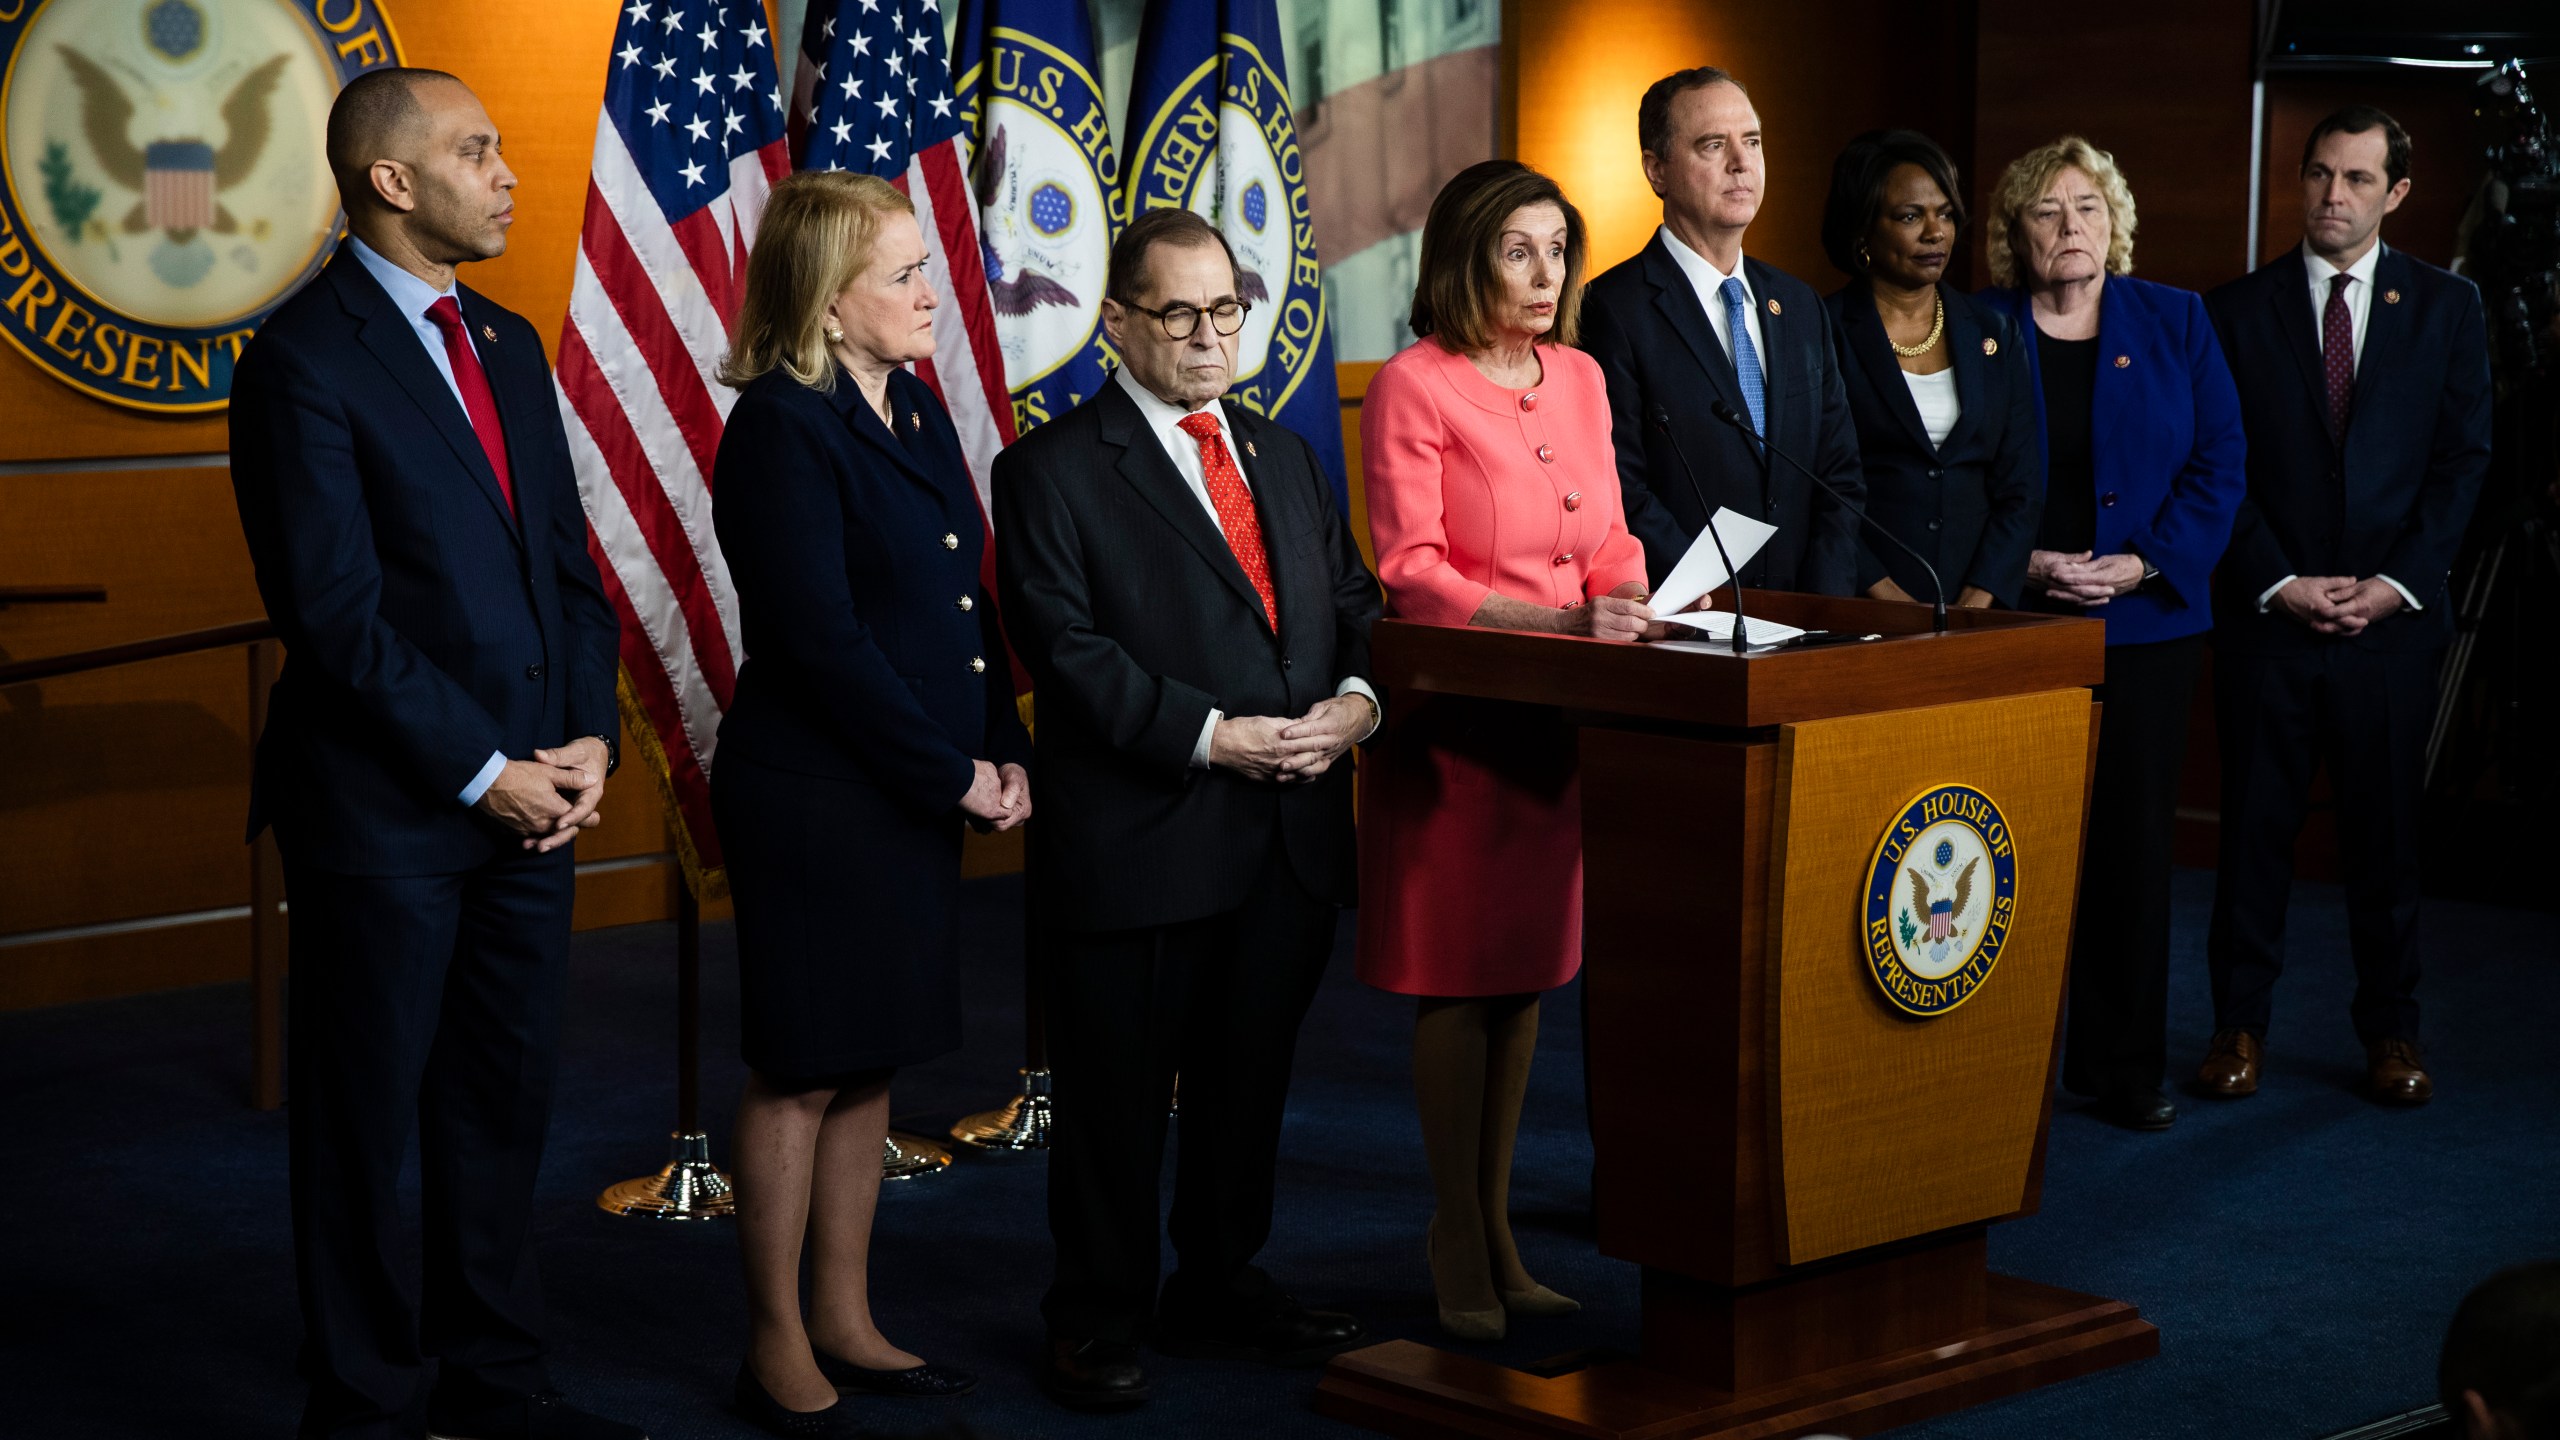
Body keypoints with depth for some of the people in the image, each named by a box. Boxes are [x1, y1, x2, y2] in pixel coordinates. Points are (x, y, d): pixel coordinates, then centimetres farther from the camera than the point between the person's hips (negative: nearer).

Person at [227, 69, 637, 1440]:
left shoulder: (508, 344, 13)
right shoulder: (304, 358, -11)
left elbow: (567, 560, 14)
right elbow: (333, 607, -16)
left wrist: (586, 739, 0)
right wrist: (484, 770, -14)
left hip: (529, 797, 7)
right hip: (383, 810, -7)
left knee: (506, 1100, 14)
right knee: (365, 1117, 5)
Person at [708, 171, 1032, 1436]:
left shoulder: (913, 404, 11)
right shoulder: (780, 428, -15)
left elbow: (965, 599, 14)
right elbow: (824, 640, -19)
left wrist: (1007, 753, 4)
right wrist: (954, 773, -14)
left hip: (919, 796, 8)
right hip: (813, 797, -8)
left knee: (872, 1063, 14)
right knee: (800, 1072, 2)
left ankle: (846, 1324, 25)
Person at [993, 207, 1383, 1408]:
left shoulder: (1283, 456, 17)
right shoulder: (1053, 470, -5)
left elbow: (1352, 604, 16)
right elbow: (1068, 653, -13)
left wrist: (1358, 700, -5)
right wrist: (1212, 736, -19)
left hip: (1291, 842, 6)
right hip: (1138, 844, -6)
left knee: (1250, 1077, 16)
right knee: (1117, 1095, 3)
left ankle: (1219, 1289, 31)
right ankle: (1098, 1318, 17)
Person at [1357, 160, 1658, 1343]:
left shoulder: (1579, 379, 11)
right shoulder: (1413, 387, -9)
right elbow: (1412, 570, -14)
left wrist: (1632, 608, -5)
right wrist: (1560, 621, -23)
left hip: (1557, 711, 6)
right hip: (1456, 706, -6)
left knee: (1527, 972, 10)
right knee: (1459, 978, -1)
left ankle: (1496, 1230, 19)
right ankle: (1458, 1245, 9)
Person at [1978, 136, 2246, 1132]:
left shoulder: (2175, 323, 7)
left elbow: (2219, 465, 4)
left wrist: (2144, 565, -9)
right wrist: (2022, 565, -11)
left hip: (2146, 625, 1)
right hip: (2012, 627, -1)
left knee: (2133, 836, 4)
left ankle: (2123, 1065, 13)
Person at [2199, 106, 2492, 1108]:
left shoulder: (2445, 306, 6)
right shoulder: (2237, 310, 4)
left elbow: (2463, 459, 3)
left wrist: (2396, 584, -7)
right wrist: (2279, 583, -8)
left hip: (2393, 615, 0)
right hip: (2267, 613, 0)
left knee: (2386, 829, 6)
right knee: (2256, 825, 3)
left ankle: (2390, 1029, 16)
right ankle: (2240, 1023, 13)